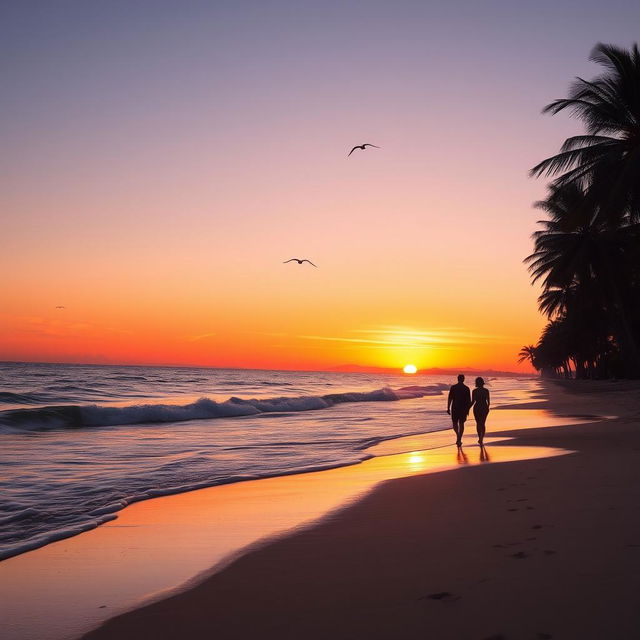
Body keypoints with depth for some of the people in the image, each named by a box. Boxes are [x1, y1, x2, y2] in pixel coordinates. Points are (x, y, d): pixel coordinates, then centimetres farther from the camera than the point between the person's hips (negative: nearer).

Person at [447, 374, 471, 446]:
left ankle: (458, 436, -5)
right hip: (463, 408, 1)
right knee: (461, 424, 10)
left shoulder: (453, 387, -5)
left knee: (455, 423, 15)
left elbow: (449, 399, -7)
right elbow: (469, 400, -1)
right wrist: (468, 409, 8)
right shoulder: (466, 388, -2)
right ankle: (459, 439, 4)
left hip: (455, 408, -1)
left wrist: (448, 408, -2)